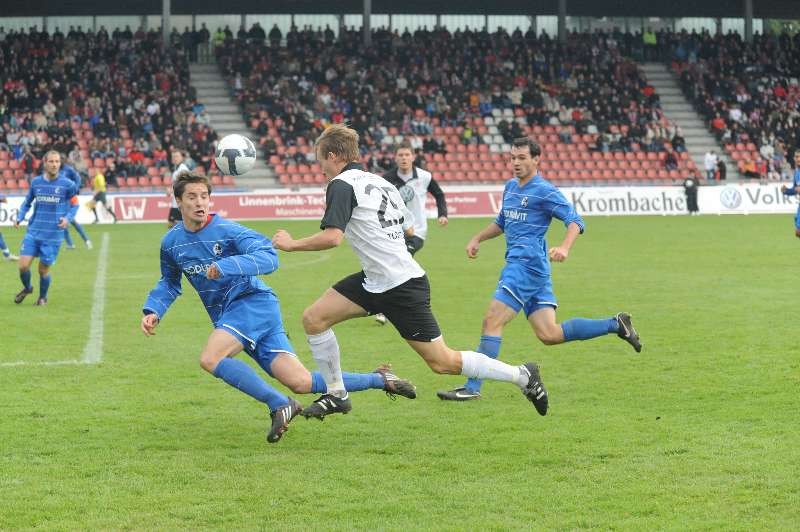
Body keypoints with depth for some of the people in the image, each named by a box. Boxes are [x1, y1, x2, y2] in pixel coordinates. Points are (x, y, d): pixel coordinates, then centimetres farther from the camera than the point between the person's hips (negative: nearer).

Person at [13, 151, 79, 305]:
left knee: (44, 269, 3)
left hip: (53, 236, -2)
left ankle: (43, 297, 30)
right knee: (23, 265, -6)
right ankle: (27, 288, 26)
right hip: (33, 232, 2)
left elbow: (74, 205, 7)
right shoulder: (36, 182, 4)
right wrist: (20, 217, 1)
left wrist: (68, 218, -11)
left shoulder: (67, 184, -5)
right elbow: (27, 202, 17)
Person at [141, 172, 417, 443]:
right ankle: (379, 379, 11)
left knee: (210, 359, -29)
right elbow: (169, 284, 24)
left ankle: (280, 405, -19)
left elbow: (269, 257, -23)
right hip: (227, 317, 6)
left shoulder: (226, 230, -12)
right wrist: (152, 311, 6)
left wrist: (226, 266, -34)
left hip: (254, 302, -6)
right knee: (301, 383, -4)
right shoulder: (171, 243, 7)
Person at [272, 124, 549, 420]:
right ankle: (336, 395, 14)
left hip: (402, 288, -10)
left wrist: (292, 244, -11)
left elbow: (332, 237, -25)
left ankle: (522, 375, 10)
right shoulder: (379, 182, 12)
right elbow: (408, 227, 17)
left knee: (443, 362, -2)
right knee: (313, 318, 5)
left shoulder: (341, 185, -14)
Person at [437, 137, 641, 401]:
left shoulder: (544, 191, -6)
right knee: (549, 335, 5)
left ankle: (472, 387, -11)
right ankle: (615, 324, 14)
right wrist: (477, 239, 23)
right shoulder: (510, 187, 21)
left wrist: (564, 248, -28)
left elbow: (575, 221, -11)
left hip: (527, 263, -9)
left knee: (492, 322, -12)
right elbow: (502, 222, 36)